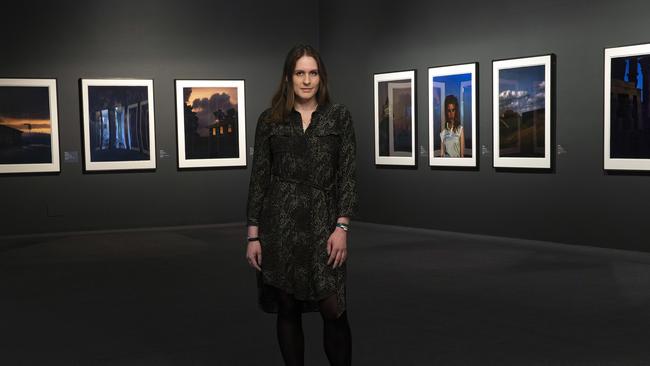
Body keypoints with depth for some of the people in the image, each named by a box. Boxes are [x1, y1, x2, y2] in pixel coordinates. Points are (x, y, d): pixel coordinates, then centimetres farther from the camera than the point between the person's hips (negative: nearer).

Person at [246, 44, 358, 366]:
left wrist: (342, 227, -9)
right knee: (287, 309, 6)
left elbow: (347, 175, 0)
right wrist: (253, 234, 1)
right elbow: (259, 178, 5)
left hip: (323, 222, -1)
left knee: (332, 309, -5)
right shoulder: (270, 120, 5)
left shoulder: (339, 116, 4)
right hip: (280, 222, 1)